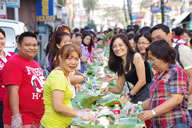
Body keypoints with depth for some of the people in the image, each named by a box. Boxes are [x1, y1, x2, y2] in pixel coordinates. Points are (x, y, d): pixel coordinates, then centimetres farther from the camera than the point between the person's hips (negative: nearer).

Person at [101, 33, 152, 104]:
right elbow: (119, 89, 17)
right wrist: (109, 88, -3)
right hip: (135, 97, 6)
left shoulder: (136, 56, -6)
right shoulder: (120, 64, 14)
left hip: (146, 93, -6)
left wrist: (128, 96, -6)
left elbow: (142, 81, -10)